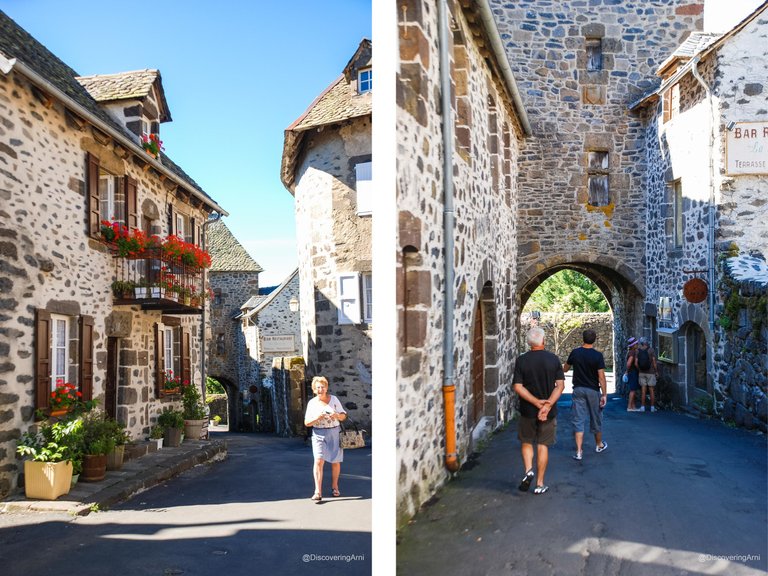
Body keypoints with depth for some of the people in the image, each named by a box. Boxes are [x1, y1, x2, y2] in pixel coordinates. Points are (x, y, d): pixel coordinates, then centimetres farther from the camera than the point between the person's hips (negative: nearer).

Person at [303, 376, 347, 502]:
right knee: (318, 460, -16)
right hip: (319, 434, -1)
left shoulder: (334, 399, 3)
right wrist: (316, 418, -18)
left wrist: (337, 415, -17)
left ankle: (334, 486, 30)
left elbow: (343, 416, 5)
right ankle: (318, 492, -19)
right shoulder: (312, 403, 2)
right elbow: (306, 423, 1)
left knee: (336, 462, 9)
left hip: (334, 433, 1)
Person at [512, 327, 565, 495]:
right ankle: (540, 484, 13)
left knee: (526, 442, 17)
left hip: (527, 411, -1)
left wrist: (537, 402, -13)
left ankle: (529, 470, -3)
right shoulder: (553, 359, -4)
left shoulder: (521, 360, -7)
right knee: (543, 445, 10)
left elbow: (518, 387, -13)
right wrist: (547, 405, -17)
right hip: (549, 412, 1)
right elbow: (560, 385, -11)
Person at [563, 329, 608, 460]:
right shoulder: (597, 355, -12)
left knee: (578, 420, 1)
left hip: (578, 390, 1)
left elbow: (565, 369, 9)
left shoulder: (575, 353, -4)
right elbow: (601, 377, -14)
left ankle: (578, 452, -4)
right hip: (593, 390, -1)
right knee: (596, 419, 16)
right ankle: (599, 445, 36)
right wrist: (604, 394, -9)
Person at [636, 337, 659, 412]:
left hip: (641, 372, 2)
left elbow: (636, 363, -6)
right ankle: (652, 407, 10)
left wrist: (639, 370, 10)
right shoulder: (651, 350, -10)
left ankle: (642, 407, 2)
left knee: (643, 390, 5)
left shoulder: (638, 351, -2)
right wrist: (656, 372, -2)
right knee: (652, 390, 7)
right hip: (650, 373, -2)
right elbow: (654, 362, -13)